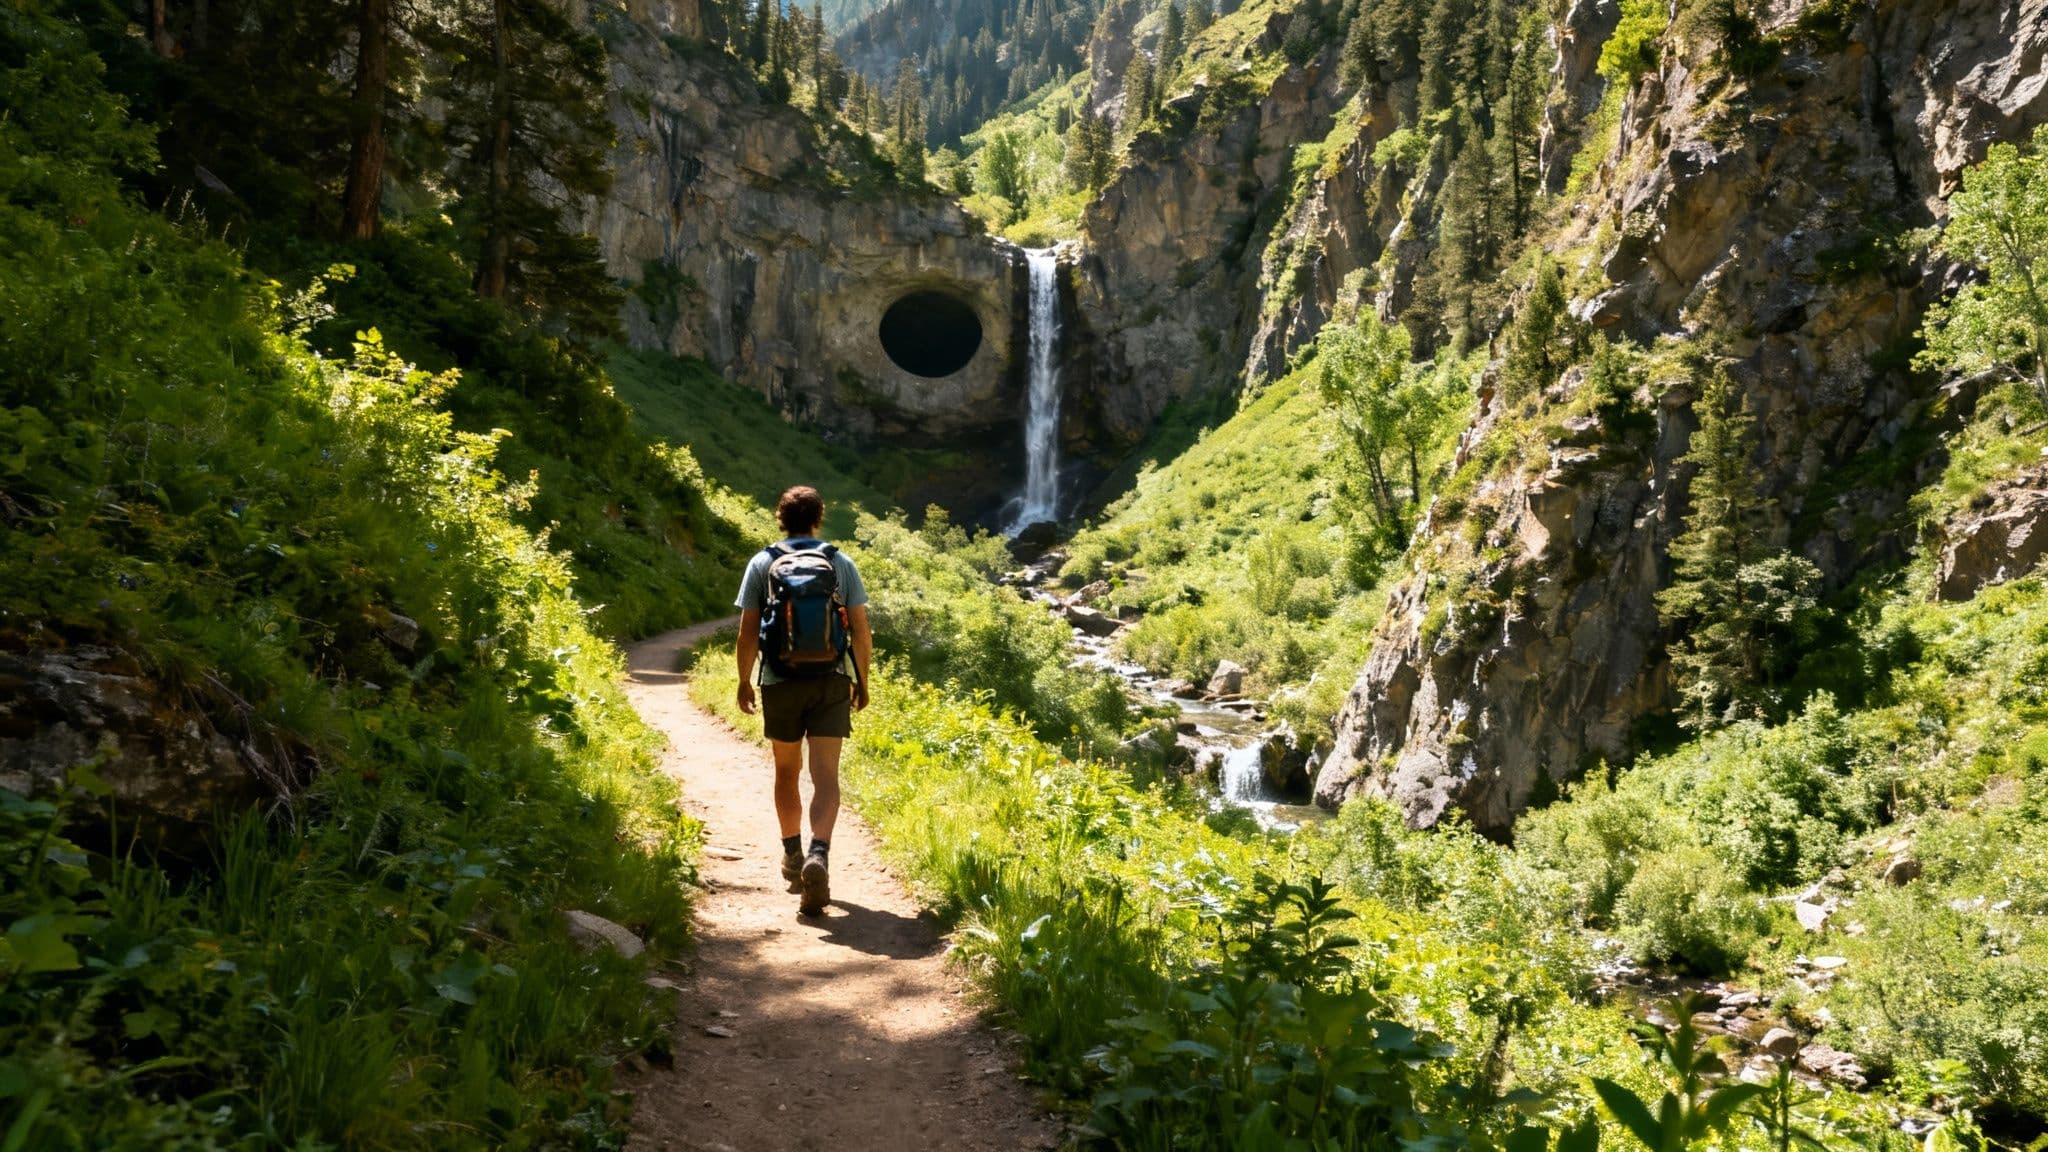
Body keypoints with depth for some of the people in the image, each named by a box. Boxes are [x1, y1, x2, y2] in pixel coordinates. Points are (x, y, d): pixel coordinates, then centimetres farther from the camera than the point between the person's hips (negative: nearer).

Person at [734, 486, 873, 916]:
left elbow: (748, 632, -1)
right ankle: (818, 855, -24)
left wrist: (744, 681, 10)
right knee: (825, 775, -4)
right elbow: (861, 631, 1)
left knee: (786, 771, 18)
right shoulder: (841, 563, 2)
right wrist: (862, 681, 12)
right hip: (832, 681, 0)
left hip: (780, 682, 1)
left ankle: (792, 855, 30)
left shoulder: (762, 563, 1)